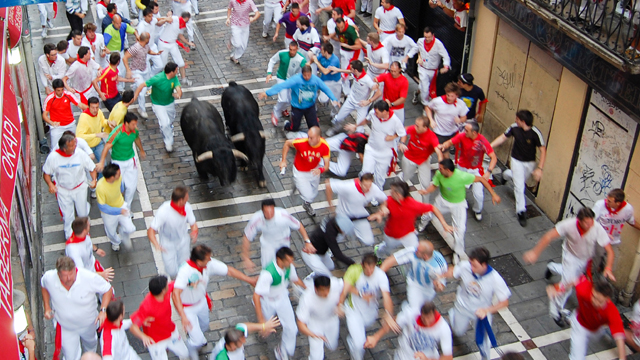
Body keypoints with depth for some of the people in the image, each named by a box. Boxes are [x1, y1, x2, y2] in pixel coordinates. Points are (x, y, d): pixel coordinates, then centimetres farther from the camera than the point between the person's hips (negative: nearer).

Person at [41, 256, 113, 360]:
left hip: (88, 324, 1)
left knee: (90, 343, 32)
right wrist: (47, 307, -9)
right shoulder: (49, 278, -28)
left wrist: (103, 310, -31)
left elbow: (108, 289, -19)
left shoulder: (89, 278, -35)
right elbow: (44, 286, -1)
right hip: (65, 327, 0)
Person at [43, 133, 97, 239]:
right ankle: (69, 236, 38)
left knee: (82, 213, 14)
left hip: (80, 188, 1)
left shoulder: (81, 154, -22)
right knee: (67, 215, 11)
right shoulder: (53, 157, -23)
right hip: (63, 189, -1)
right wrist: (50, 184, -27)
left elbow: (92, 168, -9)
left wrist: (94, 180, -27)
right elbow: (46, 173, -9)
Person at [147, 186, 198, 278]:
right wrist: (157, 245, -49)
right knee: (172, 271, -4)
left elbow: (193, 224, -6)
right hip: (168, 243, -3)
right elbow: (150, 231, -31)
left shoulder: (187, 207, -19)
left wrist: (194, 232, -30)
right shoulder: (163, 211, -32)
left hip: (183, 241, 4)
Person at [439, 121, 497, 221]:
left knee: (478, 194, -7)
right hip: (461, 167, 3)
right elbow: (450, 142, -9)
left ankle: (477, 210, 26)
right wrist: (443, 146, -32)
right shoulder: (462, 136, -21)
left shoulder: (482, 142, -29)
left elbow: (494, 158, -26)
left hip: (476, 170, -2)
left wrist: (489, 172, -37)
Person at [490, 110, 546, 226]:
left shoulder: (535, 133, -26)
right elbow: (502, 138, -2)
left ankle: (507, 174, 53)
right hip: (517, 160, 0)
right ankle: (521, 212, 4)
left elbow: (543, 151, -22)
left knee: (521, 181, 21)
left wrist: (539, 168, -27)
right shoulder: (514, 127, -18)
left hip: (530, 162, 0)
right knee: (519, 186, -4)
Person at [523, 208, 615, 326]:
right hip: (571, 256, -3)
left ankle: (553, 267, 58)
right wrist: (535, 252, -34)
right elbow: (549, 237, -30)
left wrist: (608, 269, -45)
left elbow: (610, 250, -31)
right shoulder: (570, 224, -36)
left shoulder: (598, 229, -36)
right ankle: (556, 311, 14)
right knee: (568, 282, -9)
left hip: (587, 259, 3)